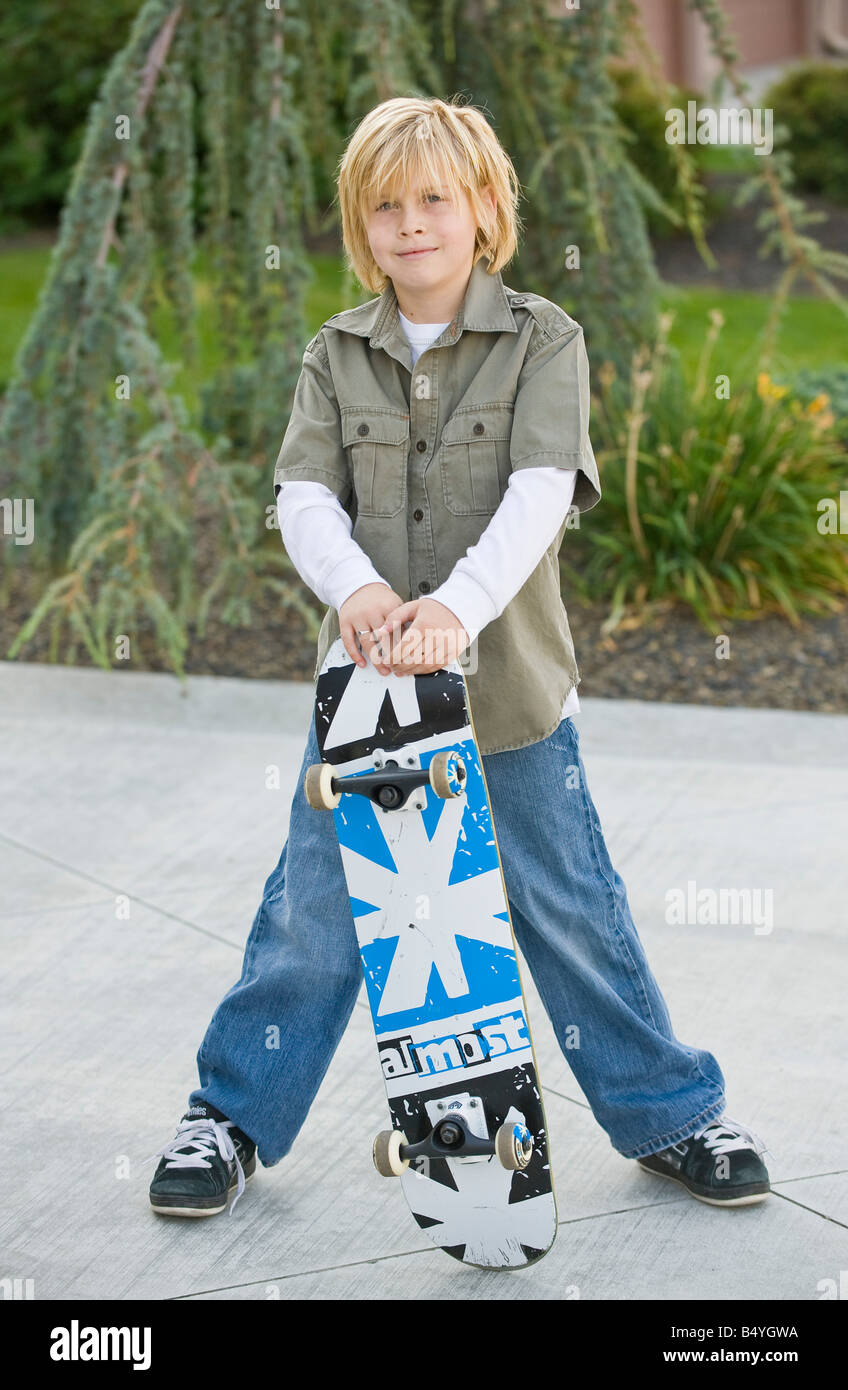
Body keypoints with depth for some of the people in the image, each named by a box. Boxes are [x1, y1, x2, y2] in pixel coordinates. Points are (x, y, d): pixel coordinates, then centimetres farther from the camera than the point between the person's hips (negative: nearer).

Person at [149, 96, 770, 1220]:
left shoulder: (544, 340, -3)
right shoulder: (337, 354, 6)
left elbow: (541, 493, -15)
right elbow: (305, 495, -4)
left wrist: (457, 606, -31)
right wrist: (356, 587, -26)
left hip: (510, 683, -2)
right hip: (365, 678, 2)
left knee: (571, 913, 7)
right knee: (314, 912, 7)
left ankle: (671, 1114, 23)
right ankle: (234, 1117, 23)